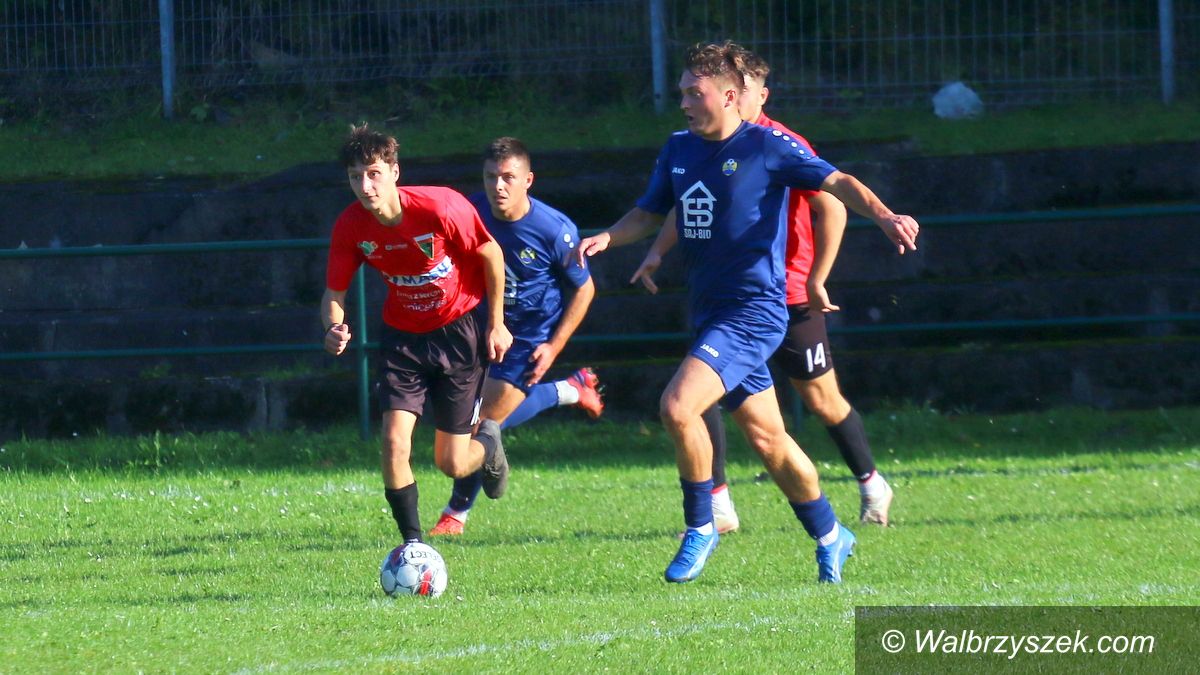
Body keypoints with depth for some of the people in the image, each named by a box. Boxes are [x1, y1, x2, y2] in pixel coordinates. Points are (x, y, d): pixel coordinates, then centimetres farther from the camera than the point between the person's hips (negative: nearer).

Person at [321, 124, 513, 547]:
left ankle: (487, 443, 40)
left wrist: (496, 323, -4)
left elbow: (490, 254, -11)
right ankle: (413, 544, 1)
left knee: (451, 464, 2)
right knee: (395, 444, -15)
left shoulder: (439, 207, -27)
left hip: (459, 330, -3)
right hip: (403, 334, 3)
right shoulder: (350, 226, -16)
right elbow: (334, 292, -7)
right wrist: (333, 329, -30)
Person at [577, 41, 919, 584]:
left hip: (754, 310, -7)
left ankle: (700, 528, -6)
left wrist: (883, 215, -28)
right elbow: (649, 214, 20)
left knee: (677, 406, -22)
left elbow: (836, 183, -11)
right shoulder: (678, 151, 10)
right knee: (767, 438, 14)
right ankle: (829, 537, 30)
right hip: (708, 313, 7)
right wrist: (606, 238, 1)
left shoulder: (766, 147, -9)